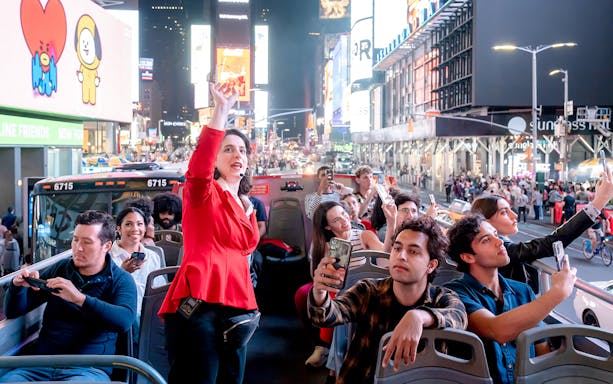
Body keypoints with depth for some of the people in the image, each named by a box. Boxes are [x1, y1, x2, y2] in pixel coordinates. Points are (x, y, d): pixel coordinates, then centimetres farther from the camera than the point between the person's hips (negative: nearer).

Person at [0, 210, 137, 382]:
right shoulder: (59, 269, 14)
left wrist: (80, 299, -30)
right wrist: (18, 285, -5)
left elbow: (124, 320, -19)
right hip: (40, 366, 4)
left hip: (88, 369, -3)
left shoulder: (121, 280, 2)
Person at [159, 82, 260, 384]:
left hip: (236, 307, 8)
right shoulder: (203, 193, -1)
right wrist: (221, 109, -29)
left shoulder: (245, 204, 20)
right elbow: (199, 167, -27)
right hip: (198, 305, -8)